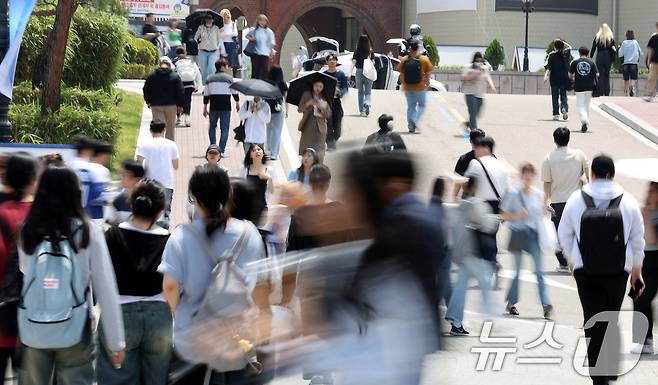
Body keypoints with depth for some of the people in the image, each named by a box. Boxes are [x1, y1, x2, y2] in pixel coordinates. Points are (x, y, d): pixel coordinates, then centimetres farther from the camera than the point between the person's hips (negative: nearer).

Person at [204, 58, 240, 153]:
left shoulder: (210, 78, 7)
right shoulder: (229, 78, -4)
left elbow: (206, 94, 9)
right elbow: (234, 92, 1)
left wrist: (205, 108, 16)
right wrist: (237, 103, 17)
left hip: (213, 108, 3)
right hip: (225, 107, -3)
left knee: (212, 127, 18)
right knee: (224, 128, 3)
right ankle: (221, 150, -4)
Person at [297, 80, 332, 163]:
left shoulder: (325, 98, 3)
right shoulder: (306, 95, 4)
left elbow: (328, 114, -2)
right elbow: (299, 110, 1)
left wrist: (320, 107, -18)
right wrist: (307, 104, -16)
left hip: (319, 127, -1)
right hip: (307, 126, 1)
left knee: (319, 153, -8)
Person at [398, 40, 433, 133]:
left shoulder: (404, 60, 0)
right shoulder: (424, 59, -7)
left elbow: (401, 74, 4)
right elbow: (427, 73, -4)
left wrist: (403, 84, 16)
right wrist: (427, 84, 9)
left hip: (408, 87, 3)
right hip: (420, 87, -3)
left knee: (411, 106, 13)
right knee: (422, 105, 11)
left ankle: (411, 126, 11)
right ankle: (416, 120, -12)